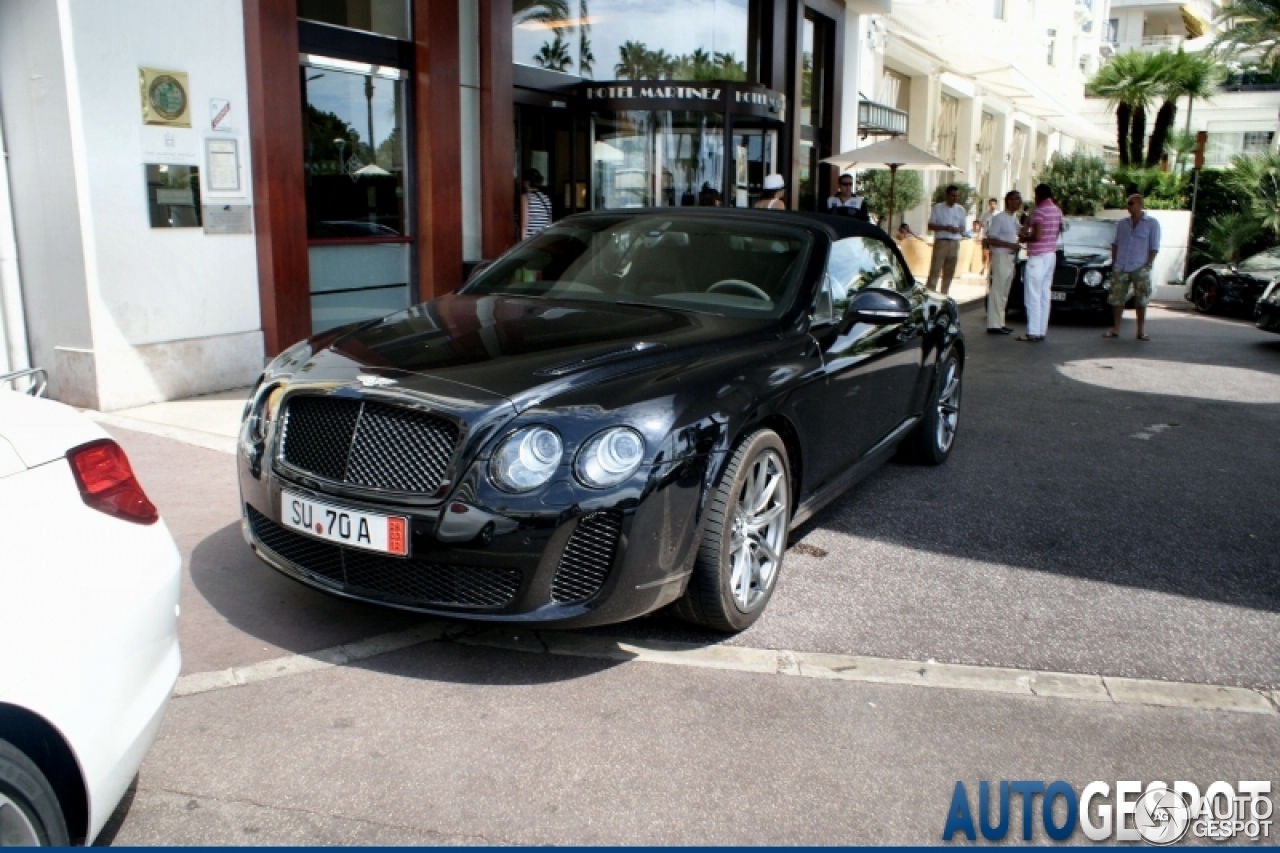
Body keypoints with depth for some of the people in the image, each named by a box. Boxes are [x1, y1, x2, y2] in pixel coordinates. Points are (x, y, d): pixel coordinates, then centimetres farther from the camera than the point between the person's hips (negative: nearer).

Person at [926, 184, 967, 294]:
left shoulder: (960, 209, 12)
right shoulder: (938, 207, 2)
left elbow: (962, 228, 16)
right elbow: (930, 226, 0)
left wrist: (958, 230, -8)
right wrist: (945, 228, -15)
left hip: (954, 243, 4)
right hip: (941, 242, -4)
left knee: (949, 272, 6)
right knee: (935, 270, -11)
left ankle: (943, 294, 13)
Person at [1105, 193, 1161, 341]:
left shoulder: (1152, 223, 2)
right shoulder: (1122, 223, 12)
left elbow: (1154, 247, 0)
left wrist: (1147, 265, -10)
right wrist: (1114, 262, 5)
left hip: (1140, 269, -3)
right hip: (1120, 268, 3)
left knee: (1141, 301, 1)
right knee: (1117, 299, 1)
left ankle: (1141, 331, 7)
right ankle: (1115, 329, 8)